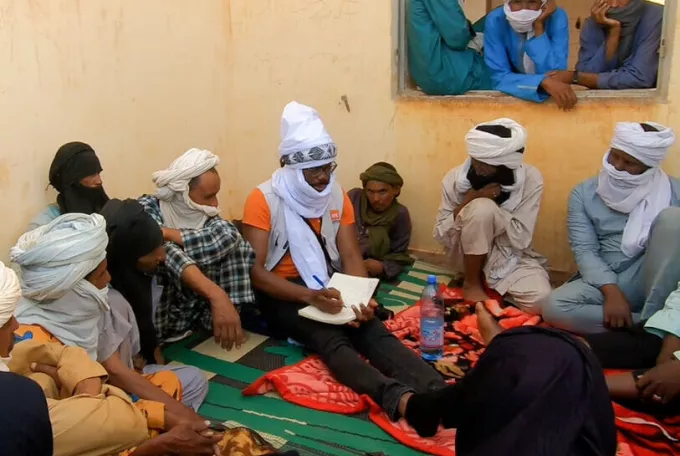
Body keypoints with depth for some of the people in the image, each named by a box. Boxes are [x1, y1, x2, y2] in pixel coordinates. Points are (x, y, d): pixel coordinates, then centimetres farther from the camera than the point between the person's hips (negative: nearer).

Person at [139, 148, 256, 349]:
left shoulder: (200, 212, 1)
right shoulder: (147, 208, -15)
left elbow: (228, 235, -22)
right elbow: (166, 253, -35)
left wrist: (168, 233, -28)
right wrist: (217, 295, -48)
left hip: (196, 307, 5)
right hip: (157, 314, -5)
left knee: (230, 242, -11)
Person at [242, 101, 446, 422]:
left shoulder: (337, 196, 5)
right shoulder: (263, 199, -11)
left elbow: (351, 256, 0)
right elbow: (254, 271, -16)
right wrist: (309, 295, -31)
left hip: (328, 285, 5)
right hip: (281, 293, -4)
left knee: (373, 329, -26)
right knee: (332, 340, -34)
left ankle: (438, 394, -46)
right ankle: (401, 399, -57)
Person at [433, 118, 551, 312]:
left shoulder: (530, 179, -16)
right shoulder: (456, 178, -15)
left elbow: (521, 239, -19)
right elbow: (442, 237, -12)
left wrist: (493, 204, -24)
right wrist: (469, 201, -26)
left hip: (511, 256, 0)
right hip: (469, 255, 0)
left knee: (540, 300, -28)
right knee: (482, 207, -31)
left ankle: (491, 282, 4)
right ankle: (472, 283, -10)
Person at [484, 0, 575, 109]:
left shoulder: (557, 18, -14)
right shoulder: (495, 21, -15)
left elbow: (555, 76, -22)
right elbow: (499, 77, -22)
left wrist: (539, 27, -26)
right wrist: (544, 81, -36)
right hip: (509, 97, -1)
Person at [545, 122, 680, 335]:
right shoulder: (584, 193, 3)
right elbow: (584, 251, -6)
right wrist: (612, 292, -22)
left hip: (652, 281, 0)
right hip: (604, 281, 1)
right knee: (554, 308, -28)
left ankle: (653, 321, -26)